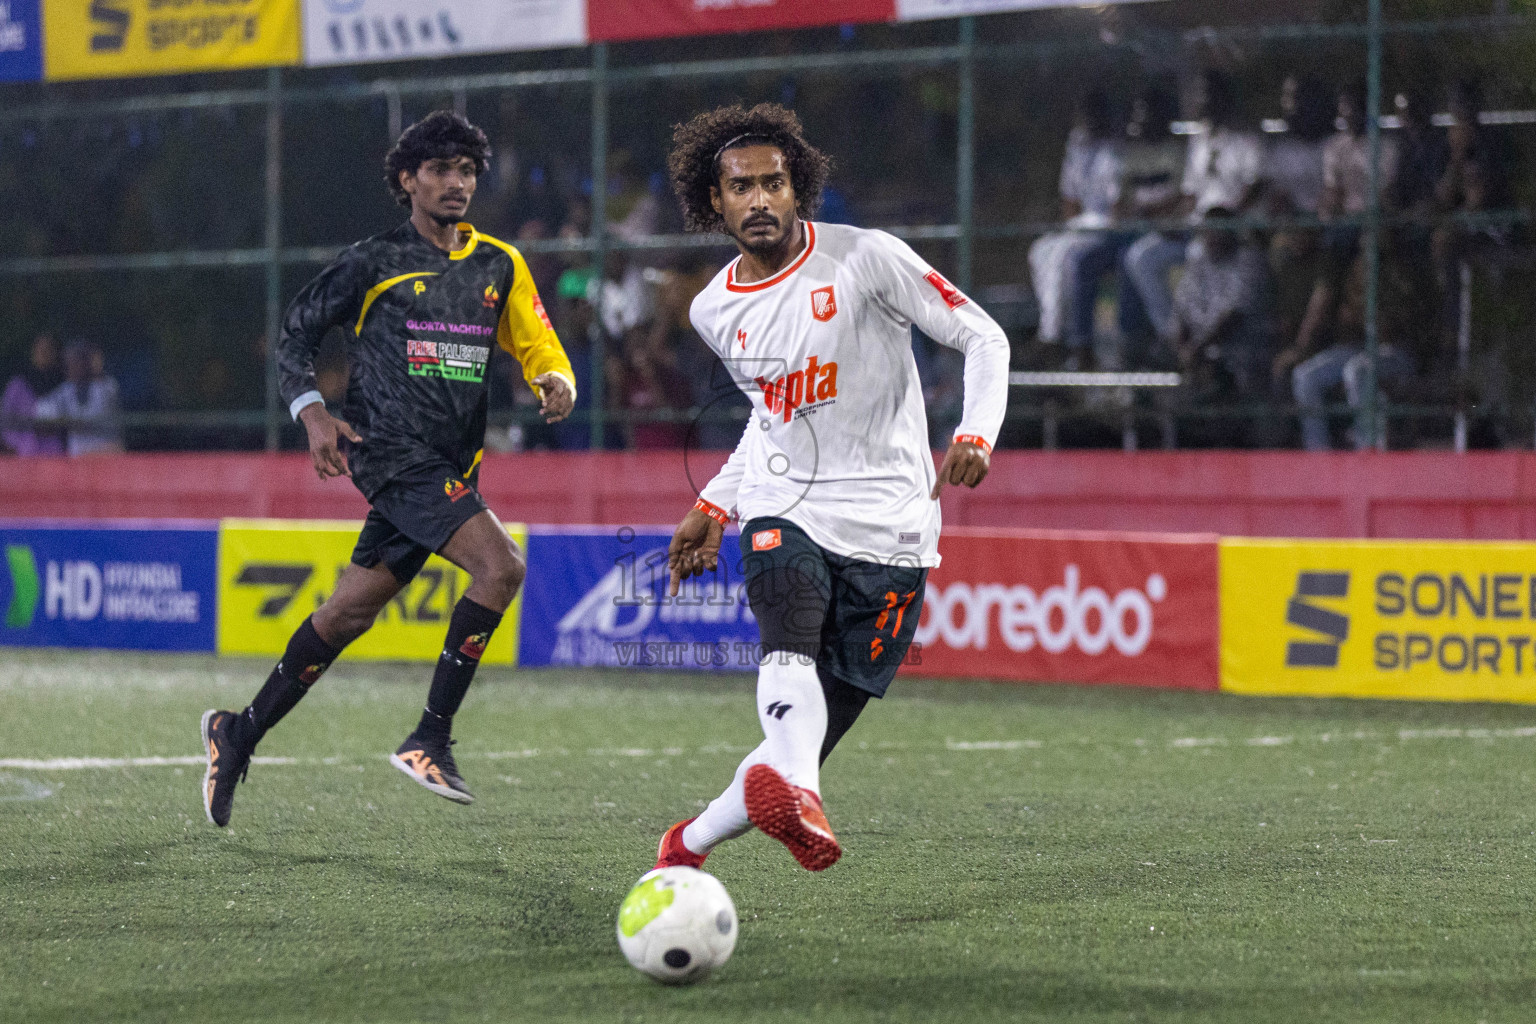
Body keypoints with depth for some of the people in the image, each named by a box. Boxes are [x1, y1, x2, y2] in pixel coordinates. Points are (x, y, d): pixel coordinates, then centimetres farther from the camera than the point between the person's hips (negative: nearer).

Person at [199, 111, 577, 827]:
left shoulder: (500, 265, 14)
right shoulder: (375, 262, 0)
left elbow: (539, 348, 17)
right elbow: (295, 332, 6)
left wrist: (556, 383, -6)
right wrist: (312, 412, -8)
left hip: (452, 466, 6)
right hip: (392, 452, -6)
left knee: (350, 613, 9)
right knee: (500, 565, -24)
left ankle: (241, 733, 24)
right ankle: (429, 740, -17)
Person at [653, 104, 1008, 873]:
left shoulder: (867, 259, -6)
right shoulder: (716, 310, 10)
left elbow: (984, 339, -3)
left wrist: (976, 435, -20)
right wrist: (716, 506, 18)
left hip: (888, 523, -2)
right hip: (783, 511, 2)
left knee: (818, 731, -4)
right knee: (791, 645, -31)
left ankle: (694, 842, 16)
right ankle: (798, 802, -58)